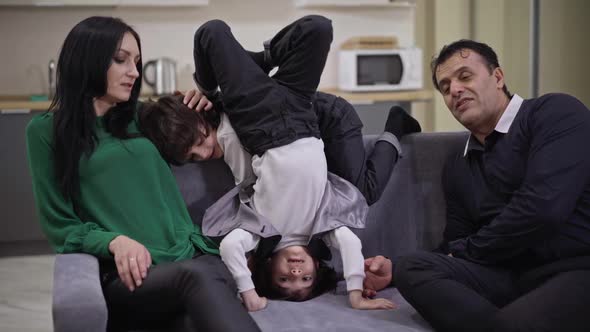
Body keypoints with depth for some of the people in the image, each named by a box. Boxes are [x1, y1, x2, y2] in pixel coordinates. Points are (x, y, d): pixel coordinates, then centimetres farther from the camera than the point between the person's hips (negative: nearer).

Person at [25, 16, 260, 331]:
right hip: (124, 275, -4)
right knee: (195, 277, -38)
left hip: (192, 254, 4)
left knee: (214, 279, -34)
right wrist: (115, 242, -15)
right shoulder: (46, 130, 8)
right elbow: (59, 224, 4)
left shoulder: (138, 120, 22)